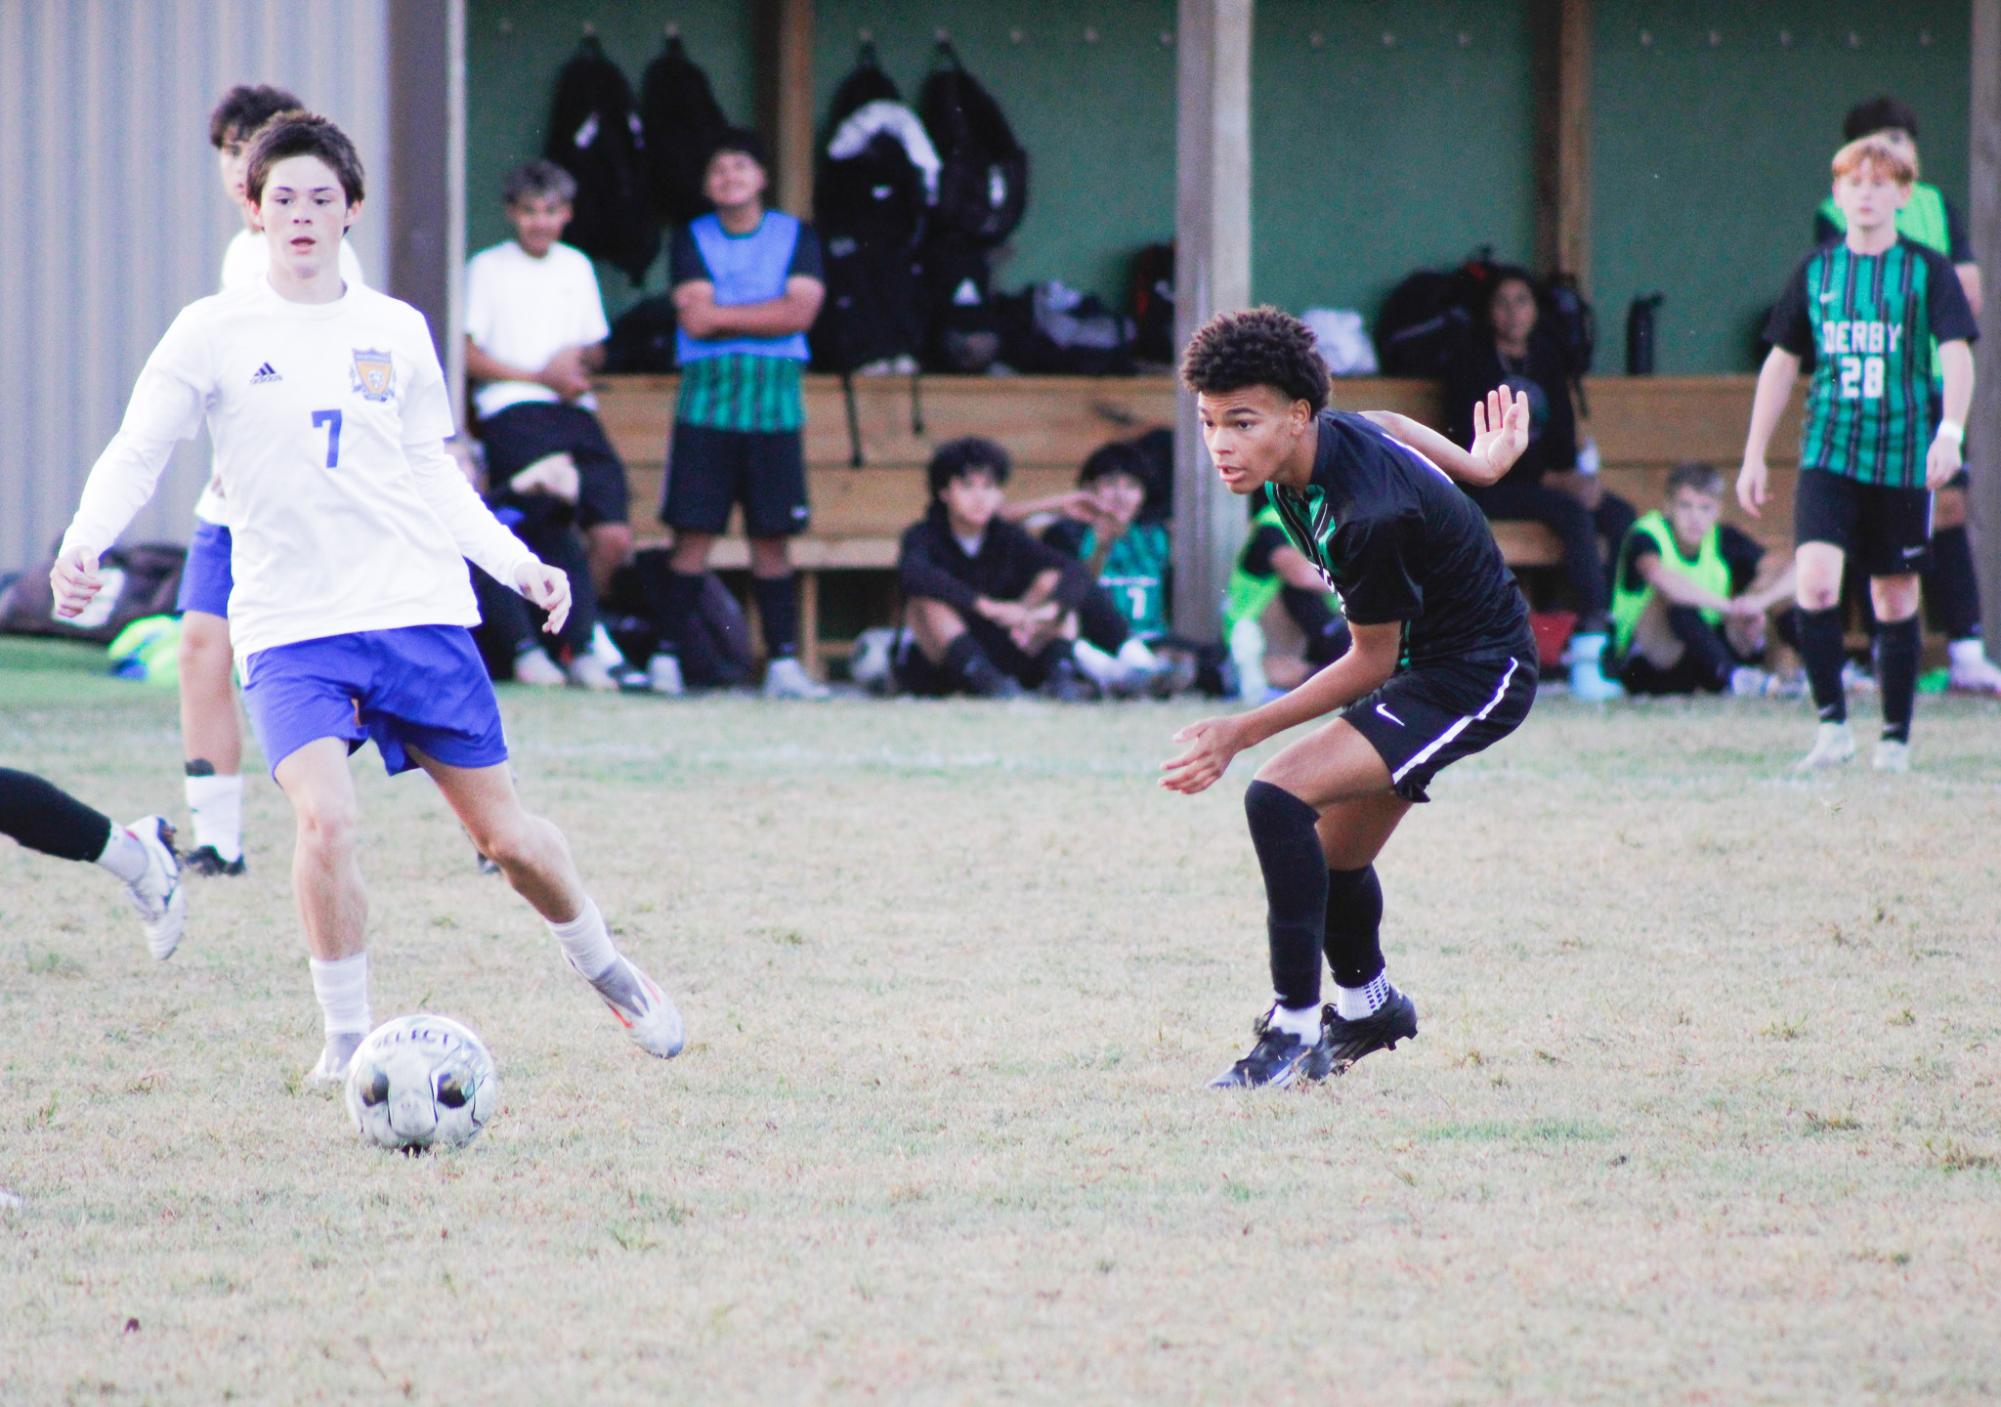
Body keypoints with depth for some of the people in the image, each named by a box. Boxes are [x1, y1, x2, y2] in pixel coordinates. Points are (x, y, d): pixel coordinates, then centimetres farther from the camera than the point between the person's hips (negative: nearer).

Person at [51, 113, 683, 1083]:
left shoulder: (397, 331, 9)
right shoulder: (215, 333, 0)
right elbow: (135, 455, -1)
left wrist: (517, 564, 8)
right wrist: (84, 541, -19)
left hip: (420, 611, 2)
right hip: (290, 627, -2)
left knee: (504, 834, 6)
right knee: (324, 818, -24)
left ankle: (606, 972, 33)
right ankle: (346, 1036, -6)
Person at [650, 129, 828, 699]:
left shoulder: (796, 237, 8)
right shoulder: (693, 240, 7)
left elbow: (800, 311, -6)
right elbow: (695, 318, -6)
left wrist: (721, 314, -6)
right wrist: (765, 314, -6)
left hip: (774, 402, 1)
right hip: (706, 401, -1)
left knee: (772, 536, 1)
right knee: (693, 535, -4)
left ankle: (783, 662, 3)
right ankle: (666, 656, 0)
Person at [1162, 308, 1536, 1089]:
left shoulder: (1368, 517, -34)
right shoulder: (1311, 440, -9)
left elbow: (1372, 662, -21)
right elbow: (1384, 428, 15)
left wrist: (1242, 732, -20)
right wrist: (1469, 467, 31)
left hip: (1472, 679, -10)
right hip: (1425, 661, 10)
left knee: (1279, 798, -25)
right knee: (1335, 860, 21)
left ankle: (1295, 1032, -21)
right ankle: (1367, 1004, 49)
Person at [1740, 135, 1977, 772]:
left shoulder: (1927, 271, 0)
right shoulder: (1815, 272, 8)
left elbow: (1956, 354, -8)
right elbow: (1782, 361, 15)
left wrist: (1950, 430, -25)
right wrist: (1754, 455, 12)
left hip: (1902, 457, -1)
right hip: (1827, 455, 1)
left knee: (1896, 597, 5)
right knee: (1816, 581, -17)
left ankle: (1896, 737, 17)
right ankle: (1831, 724, -9)